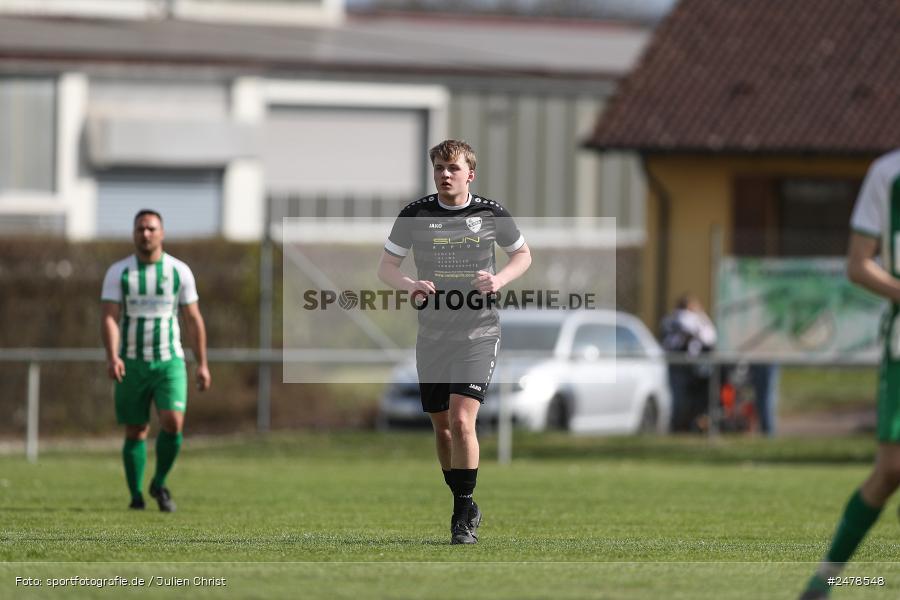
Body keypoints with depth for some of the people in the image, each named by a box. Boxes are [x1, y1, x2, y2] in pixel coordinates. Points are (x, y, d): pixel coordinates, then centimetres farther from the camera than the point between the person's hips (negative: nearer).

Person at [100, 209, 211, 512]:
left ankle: (159, 484, 4)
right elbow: (109, 317, -10)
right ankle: (136, 496, 15)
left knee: (173, 423, -17)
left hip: (169, 362, 0)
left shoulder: (179, 271, 2)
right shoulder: (118, 272, -2)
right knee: (135, 432, 3)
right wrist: (112, 357, -25)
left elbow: (194, 319, 6)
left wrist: (202, 364, 4)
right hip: (132, 363, 0)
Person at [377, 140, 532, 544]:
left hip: (478, 333, -3)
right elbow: (385, 267, 4)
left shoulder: (491, 213, -2)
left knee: (461, 421, -17)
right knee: (441, 427, 9)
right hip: (432, 334, 3)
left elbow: (523, 254, 13)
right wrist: (409, 284, -18)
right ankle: (464, 505, 27)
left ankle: (464, 517, -9)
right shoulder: (415, 214, 0)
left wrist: (500, 279, -8)